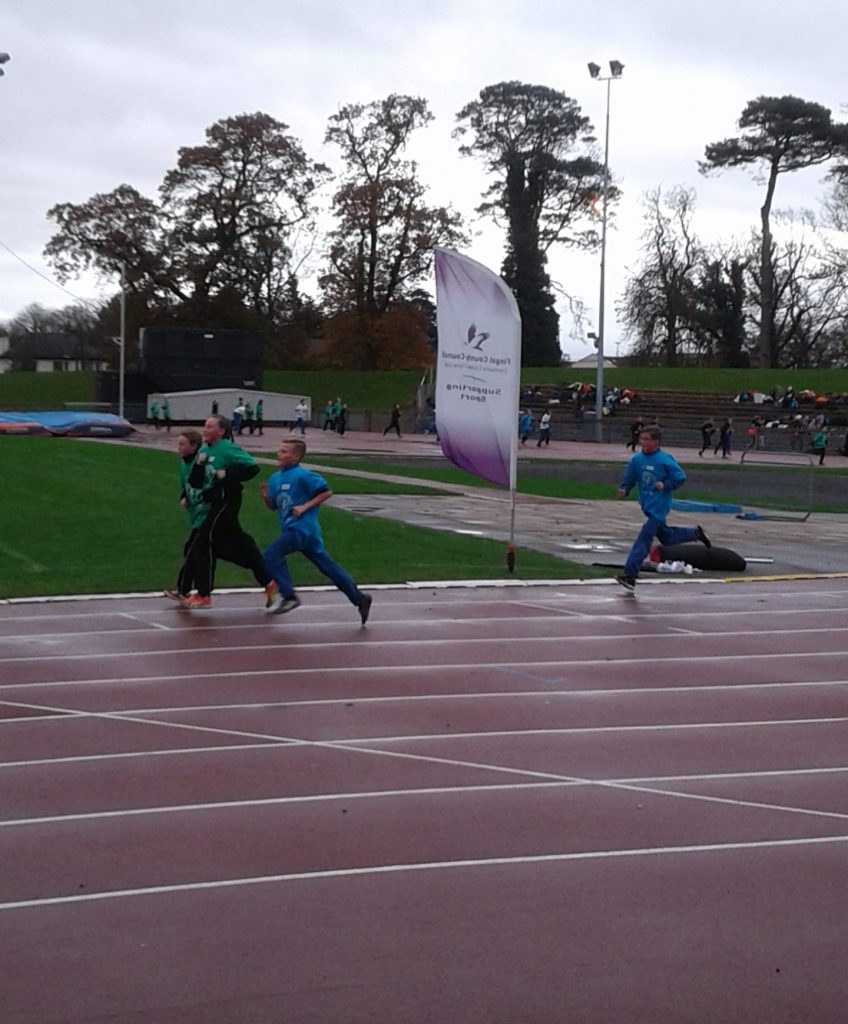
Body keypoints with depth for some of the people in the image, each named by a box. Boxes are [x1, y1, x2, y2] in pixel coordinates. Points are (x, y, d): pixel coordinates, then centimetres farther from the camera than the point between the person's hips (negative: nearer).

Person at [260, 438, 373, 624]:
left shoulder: (302, 475, -11)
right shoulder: (274, 478, 13)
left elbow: (326, 492, -10)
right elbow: (273, 507, 21)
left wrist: (305, 506, -15)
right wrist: (265, 496, 0)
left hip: (301, 528, -8)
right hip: (291, 528, 8)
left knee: (272, 554, -15)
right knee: (327, 566, 10)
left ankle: (288, 595, -6)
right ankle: (359, 598, 15)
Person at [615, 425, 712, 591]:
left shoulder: (665, 460, -15)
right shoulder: (636, 459, -1)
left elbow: (681, 477, -8)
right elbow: (629, 477, 8)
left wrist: (665, 485, -19)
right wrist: (624, 489, -11)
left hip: (658, 507, -7)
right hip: (647, 505, 7)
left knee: (644, 539, -13)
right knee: (666, 537, 21)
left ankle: (630, 575, -15)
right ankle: (695, 533, 44)